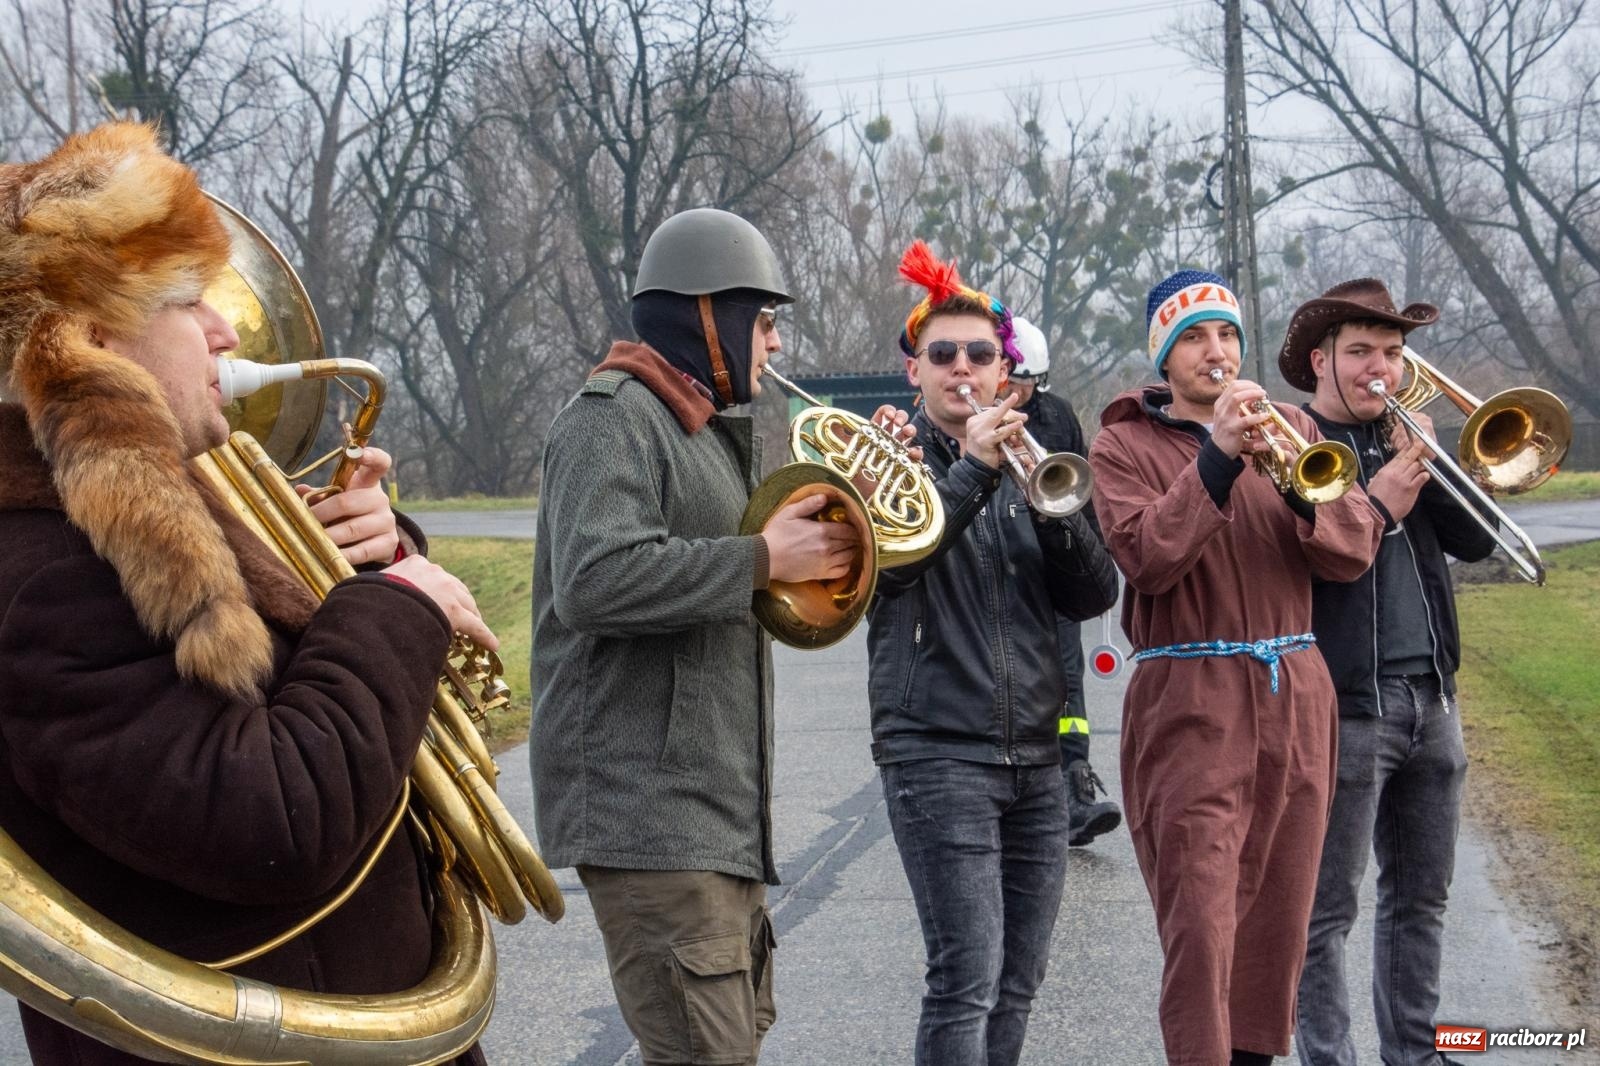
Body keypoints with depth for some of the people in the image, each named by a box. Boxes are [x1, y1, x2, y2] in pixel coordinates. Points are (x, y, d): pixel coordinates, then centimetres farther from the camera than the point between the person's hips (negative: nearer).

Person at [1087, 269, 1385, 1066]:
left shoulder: (1292, 428, 12)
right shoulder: (1123, 446, 1)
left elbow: (1354, 552, 1)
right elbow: (1148, 559, -16)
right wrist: (1218, 456, -21)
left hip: (1295, 699, 5)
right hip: (1190, 706, -4)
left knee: (1277, 912, 11)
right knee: (1200, 925, -11)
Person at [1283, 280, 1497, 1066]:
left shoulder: (1402, 438, 14)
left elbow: (1475, 540, 6)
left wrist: (1430, 463, -7)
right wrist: (1377, 505, -19)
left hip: (1429, 698, 7)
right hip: (1343, 702, -7)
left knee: (1420, 896, 14)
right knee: (1328, 909, -1)